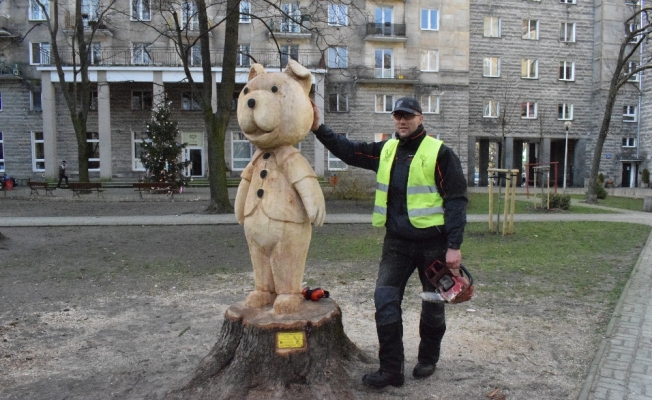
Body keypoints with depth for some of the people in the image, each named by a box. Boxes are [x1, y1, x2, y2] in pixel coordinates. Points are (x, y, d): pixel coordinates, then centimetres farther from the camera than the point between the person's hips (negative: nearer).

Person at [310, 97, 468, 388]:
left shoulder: (440, 153, -9)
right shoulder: (385, 150, 7)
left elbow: (456, 200, -12)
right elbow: (348, 151, 11)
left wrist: (454, 246, -17)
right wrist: (318, 128, 1)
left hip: (433, 242, -4)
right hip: (396, 242, 4)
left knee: (433, 304, 12)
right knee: (385, 301, -1)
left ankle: (428, 359, 34)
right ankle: (391, 369, 9)